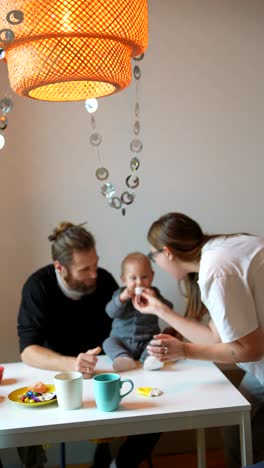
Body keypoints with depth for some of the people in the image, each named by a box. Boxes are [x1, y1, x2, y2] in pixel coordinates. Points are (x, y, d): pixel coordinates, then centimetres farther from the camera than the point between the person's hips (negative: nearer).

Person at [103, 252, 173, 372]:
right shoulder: (120, 294, 6)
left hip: (147, 341, -1)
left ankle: (149, 358, -45)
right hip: (122, 340, 1)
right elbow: (110, 312, -10)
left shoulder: (153, 293, 6)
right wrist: (122, 298, -27)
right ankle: (123, 358, -41)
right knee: (108, 342, -22)